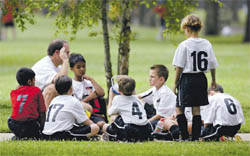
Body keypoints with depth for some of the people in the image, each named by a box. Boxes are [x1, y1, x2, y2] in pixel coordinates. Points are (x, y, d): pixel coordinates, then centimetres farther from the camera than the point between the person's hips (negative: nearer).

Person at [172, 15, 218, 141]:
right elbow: (212, 65, 9)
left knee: (179, 108, 4)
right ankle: (196, 136, 9)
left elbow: (179, 66, -10)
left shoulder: (184, 45, -12)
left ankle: (185, 136, -4)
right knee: (196, 109, 10)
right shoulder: (207, 44, 2)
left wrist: (176, 82, 1)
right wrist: (213, 80, 22)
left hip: (187, 79, -5)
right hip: (201, 78, 5)